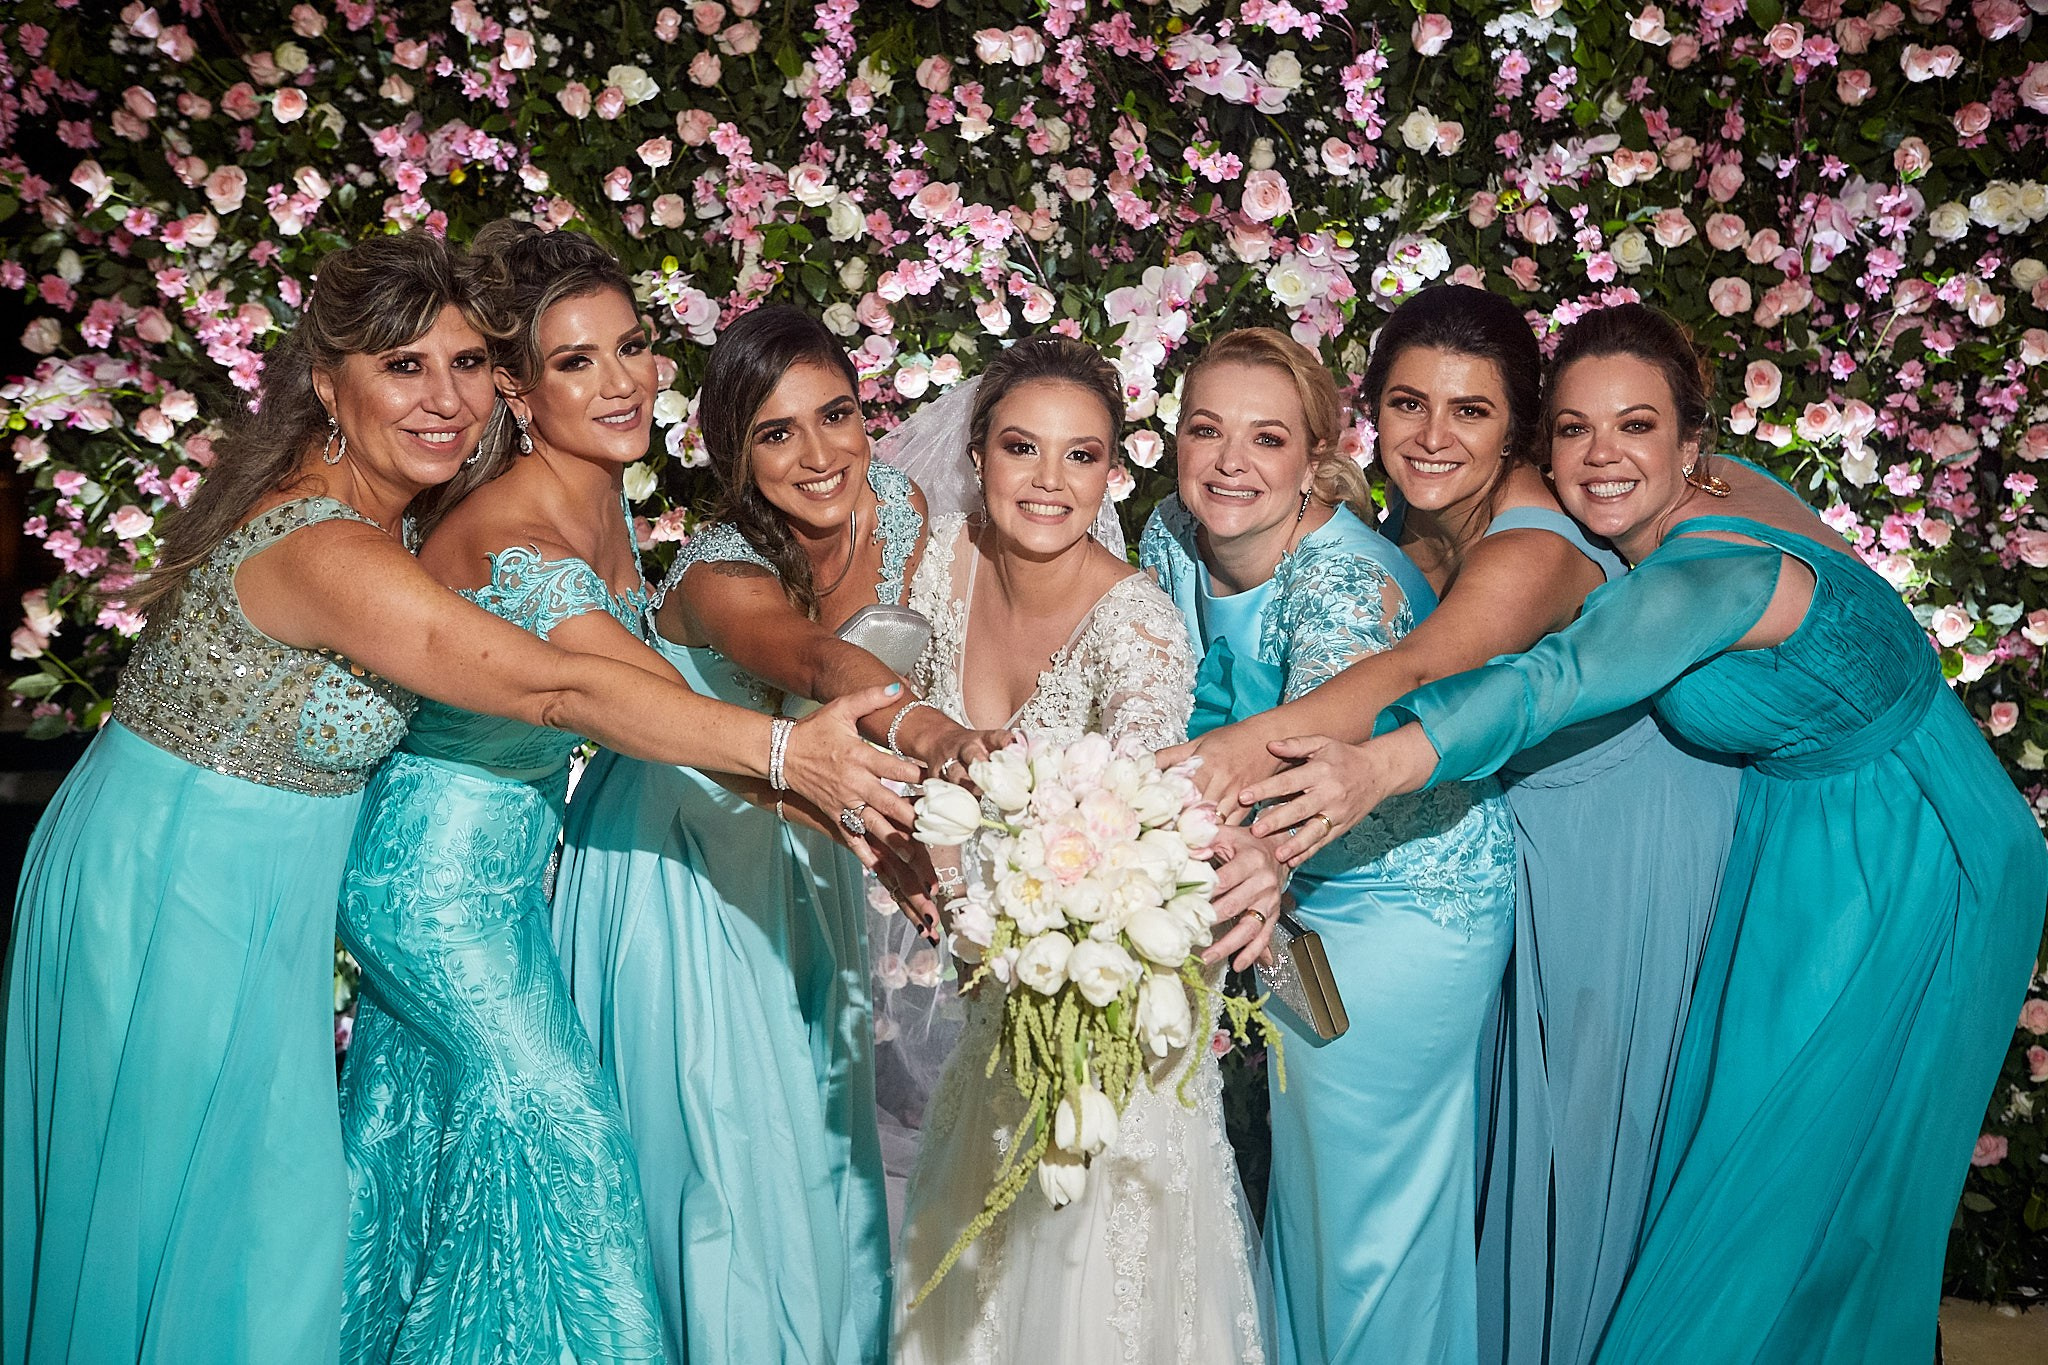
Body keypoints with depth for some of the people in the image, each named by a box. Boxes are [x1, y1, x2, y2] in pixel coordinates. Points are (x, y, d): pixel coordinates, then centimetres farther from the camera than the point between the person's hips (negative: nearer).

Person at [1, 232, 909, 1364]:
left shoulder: (378, 510, -1)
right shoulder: (329, 552, -30)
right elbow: (559, 689, -35)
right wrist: (783, 749, -35)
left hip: (250, 897, 9)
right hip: (172, 905, -9)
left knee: (269, 1205, 21)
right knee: (187, 1223, 9)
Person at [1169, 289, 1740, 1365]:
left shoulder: (1531, 548, -36)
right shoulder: (1413, 510, -11)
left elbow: (1423, 670, -55)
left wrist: (1261, 738, -71)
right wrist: (1348, 765, -28)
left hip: (1620, 826, -7)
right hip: (1508, 812, 7)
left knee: (1582, 1098, 10)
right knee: (1491, 1091, 20)